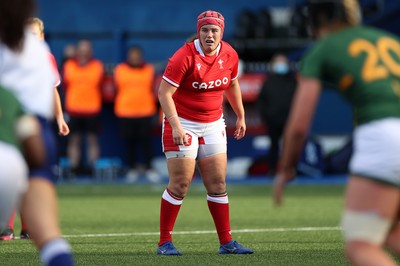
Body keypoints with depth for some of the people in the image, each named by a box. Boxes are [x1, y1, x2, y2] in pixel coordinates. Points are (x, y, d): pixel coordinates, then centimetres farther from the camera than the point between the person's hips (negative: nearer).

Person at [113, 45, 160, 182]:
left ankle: (148, 168, 2)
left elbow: (152, 89, 13)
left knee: (146, 139, -4)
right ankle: (133, 168, 13)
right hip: (125, 111, 0)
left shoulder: (149, 70, 8)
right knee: (129, 140, 3)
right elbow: (116, 89, 10)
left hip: (145, 110, 0)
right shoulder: (120, 70, 5)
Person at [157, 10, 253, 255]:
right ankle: (165, 242, 2)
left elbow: (232, 85, 19)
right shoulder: (185, 56, -19)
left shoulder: (230, 55, -1)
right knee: (180, 185, -7)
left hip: (213, 125, 5)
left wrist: (241, 116, 21)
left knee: (218, 184, 5)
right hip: (183, 124, -5)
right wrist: (176, 126, -29)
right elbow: (164, 93, -20)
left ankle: (226, 242, 11)